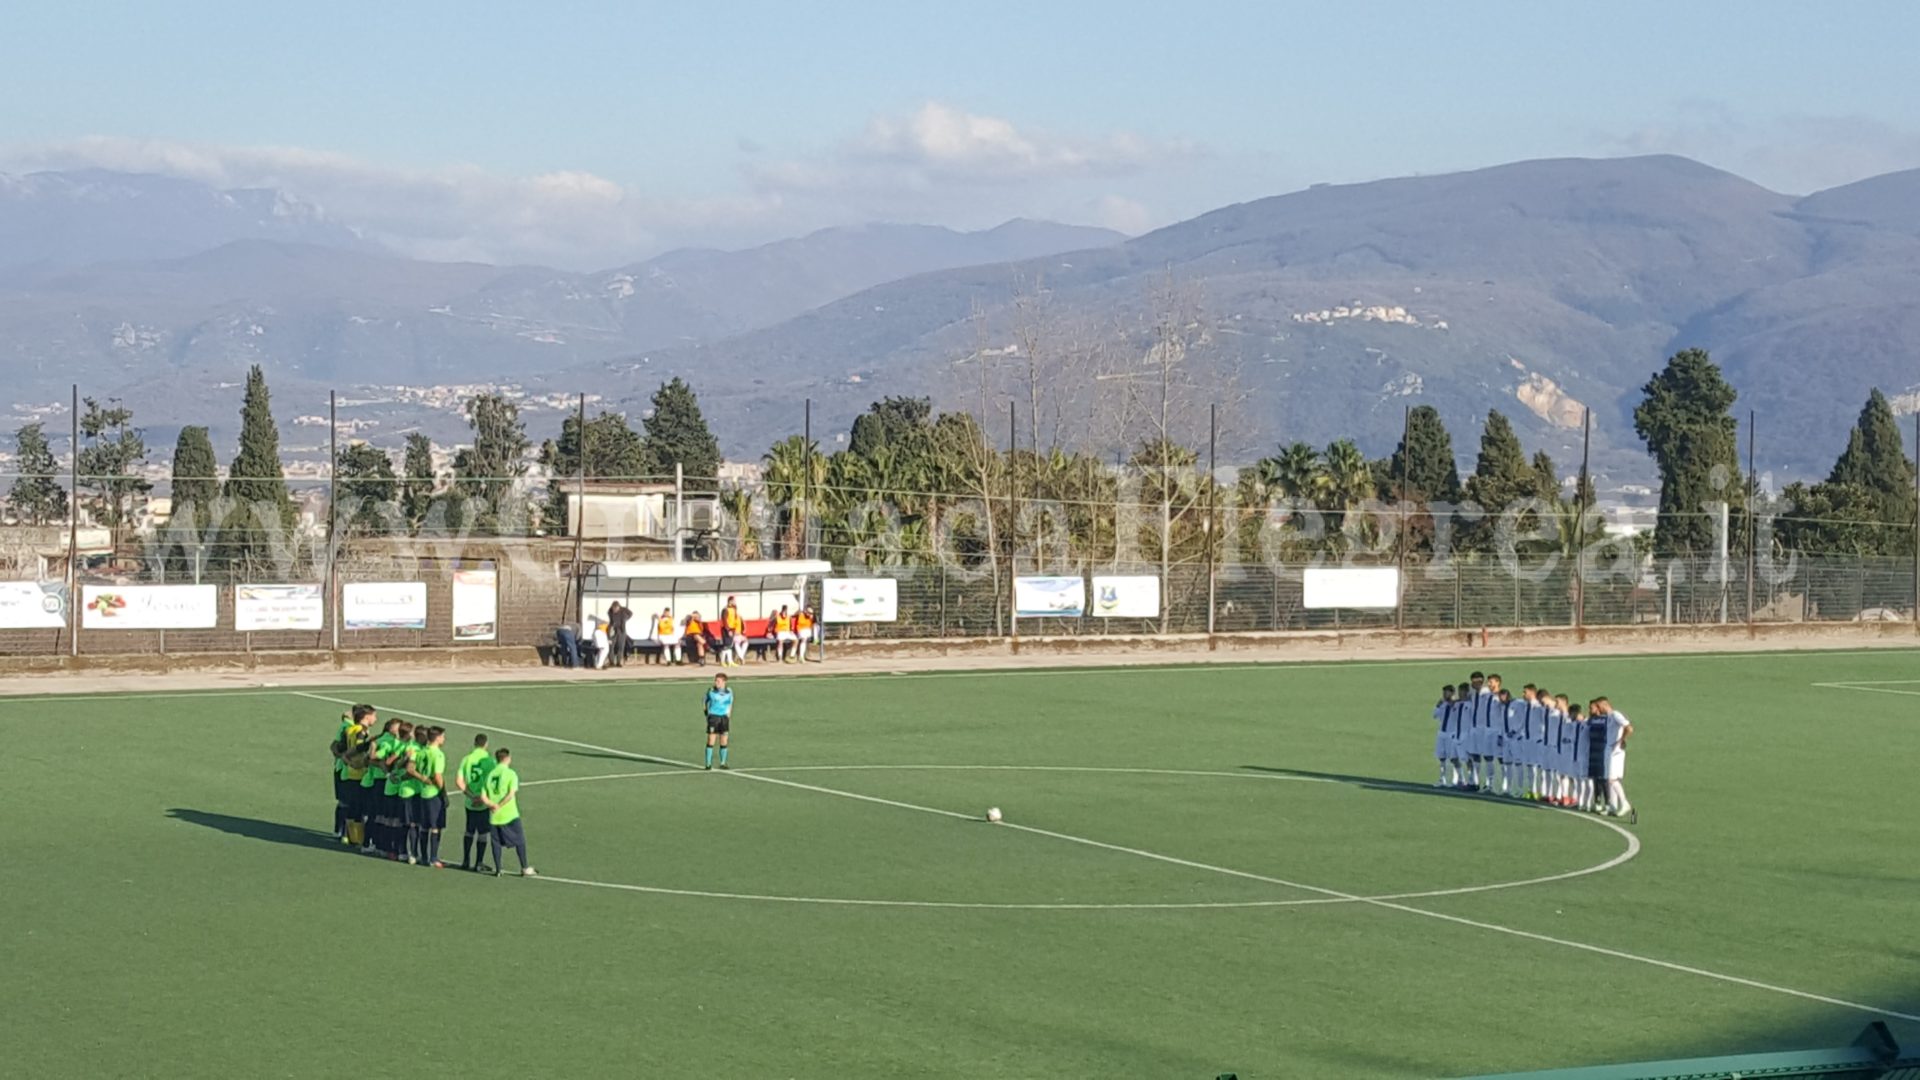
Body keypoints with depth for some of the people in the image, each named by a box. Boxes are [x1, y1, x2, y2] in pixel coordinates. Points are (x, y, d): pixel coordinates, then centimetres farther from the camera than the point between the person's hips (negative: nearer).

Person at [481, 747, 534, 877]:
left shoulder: (490, 775, 5)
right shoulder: (510, 774, -8)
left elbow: (483, 797, -1)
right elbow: (511, 794, -17)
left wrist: (493, 805, -8)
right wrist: (499, 806, -13)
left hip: (494, 816, 4)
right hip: (510, 815, -4)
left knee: (496, 842, 13)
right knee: (520, 841, 7)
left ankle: (498, 869, 15)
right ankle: (525, 869, 10)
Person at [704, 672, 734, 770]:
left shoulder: (729, 692, 3)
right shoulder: (711, 691, -3)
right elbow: (704, 703, 9)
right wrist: (706, 713, 3)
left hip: (724, 717, 2)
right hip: (713, 716, -2)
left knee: (724, 742, 3)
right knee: (711, 741, -6)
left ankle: (723, 763, 15)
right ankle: (708, 763, -1)